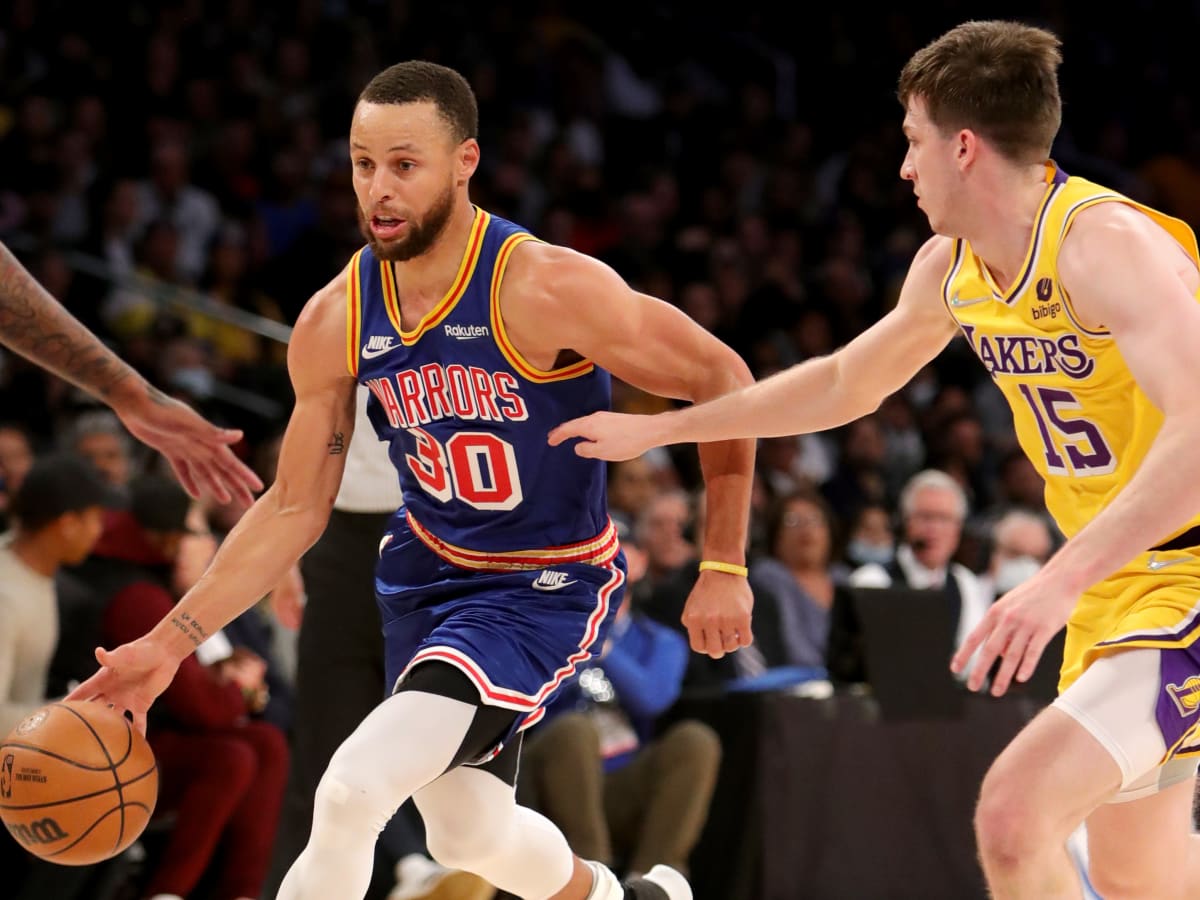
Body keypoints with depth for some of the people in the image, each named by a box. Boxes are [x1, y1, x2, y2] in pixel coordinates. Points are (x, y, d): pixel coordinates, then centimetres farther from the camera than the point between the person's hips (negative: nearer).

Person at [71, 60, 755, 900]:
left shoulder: (547, 289, -26)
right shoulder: (336, 322, -10)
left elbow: (722, 379, -16)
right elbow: (293, 510, 1)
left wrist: (724, 569, -18)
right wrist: (169, 644, -6)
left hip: (545, 587, -6)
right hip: (426, 573, 6)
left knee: (352, 791, -23)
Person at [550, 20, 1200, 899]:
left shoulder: (1103, 244, -24)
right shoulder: (951, 267, 5)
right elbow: (845, 382, 23)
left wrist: (1064, 578, -46)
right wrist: (657, 430, 24)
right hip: (1118, 576, 9)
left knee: (1014, 812, -23)